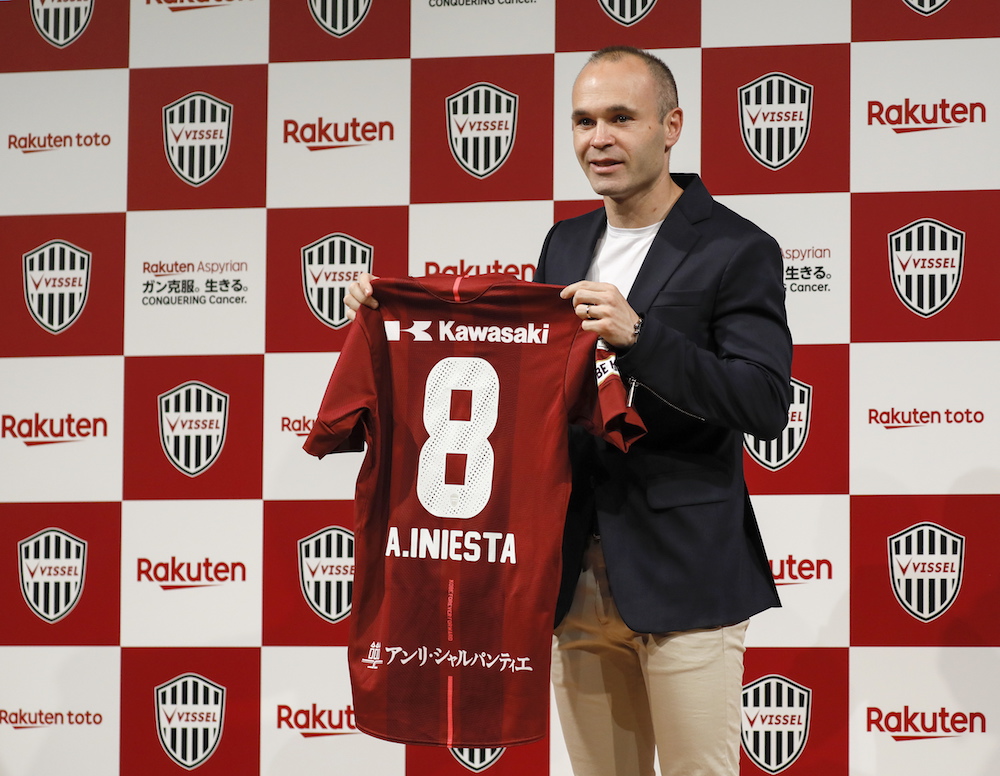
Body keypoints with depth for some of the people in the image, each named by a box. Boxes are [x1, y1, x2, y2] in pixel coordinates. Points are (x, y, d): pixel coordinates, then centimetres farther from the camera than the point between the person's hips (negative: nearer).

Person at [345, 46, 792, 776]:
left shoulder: (736, 250, -8)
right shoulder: (566, 244, 13)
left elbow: (766, 405, -16)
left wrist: (638, 335, -26)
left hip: (682, 579, -6)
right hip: (576, 580, 6)